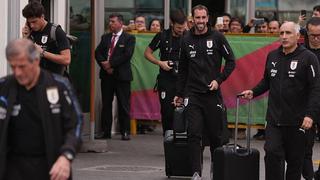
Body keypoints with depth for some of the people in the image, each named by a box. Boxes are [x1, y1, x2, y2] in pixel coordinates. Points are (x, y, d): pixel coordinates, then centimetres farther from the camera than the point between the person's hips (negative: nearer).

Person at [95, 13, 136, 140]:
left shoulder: (129, 38, 0)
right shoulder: (105, 38, 16)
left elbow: (127, 55, -12)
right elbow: (98, 53, 8)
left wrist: (111, 64, -15)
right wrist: (104, 65, -10)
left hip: (122, 75, -5)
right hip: (106, 74, 5)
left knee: (123, 105, -2)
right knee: (106, 104, 6)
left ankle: (125, 132, 3)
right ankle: (106, 131, 10)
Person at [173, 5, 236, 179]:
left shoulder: (217, 37, -2)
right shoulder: (186, 40, 7)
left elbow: (231, 61, 2)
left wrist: (219, 80, -10)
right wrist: (179, 94, 16)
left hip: (212, 93, -1)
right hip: (192, 94, 1)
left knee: (214, 134, 7)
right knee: (194, 134, -9)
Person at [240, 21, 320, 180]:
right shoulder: (272, 56, 11)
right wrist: (253, 92, 8)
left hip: (297, 121, -4)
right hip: (274, 118, 4)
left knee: (295, 160, 5)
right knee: (272, 153, -11)